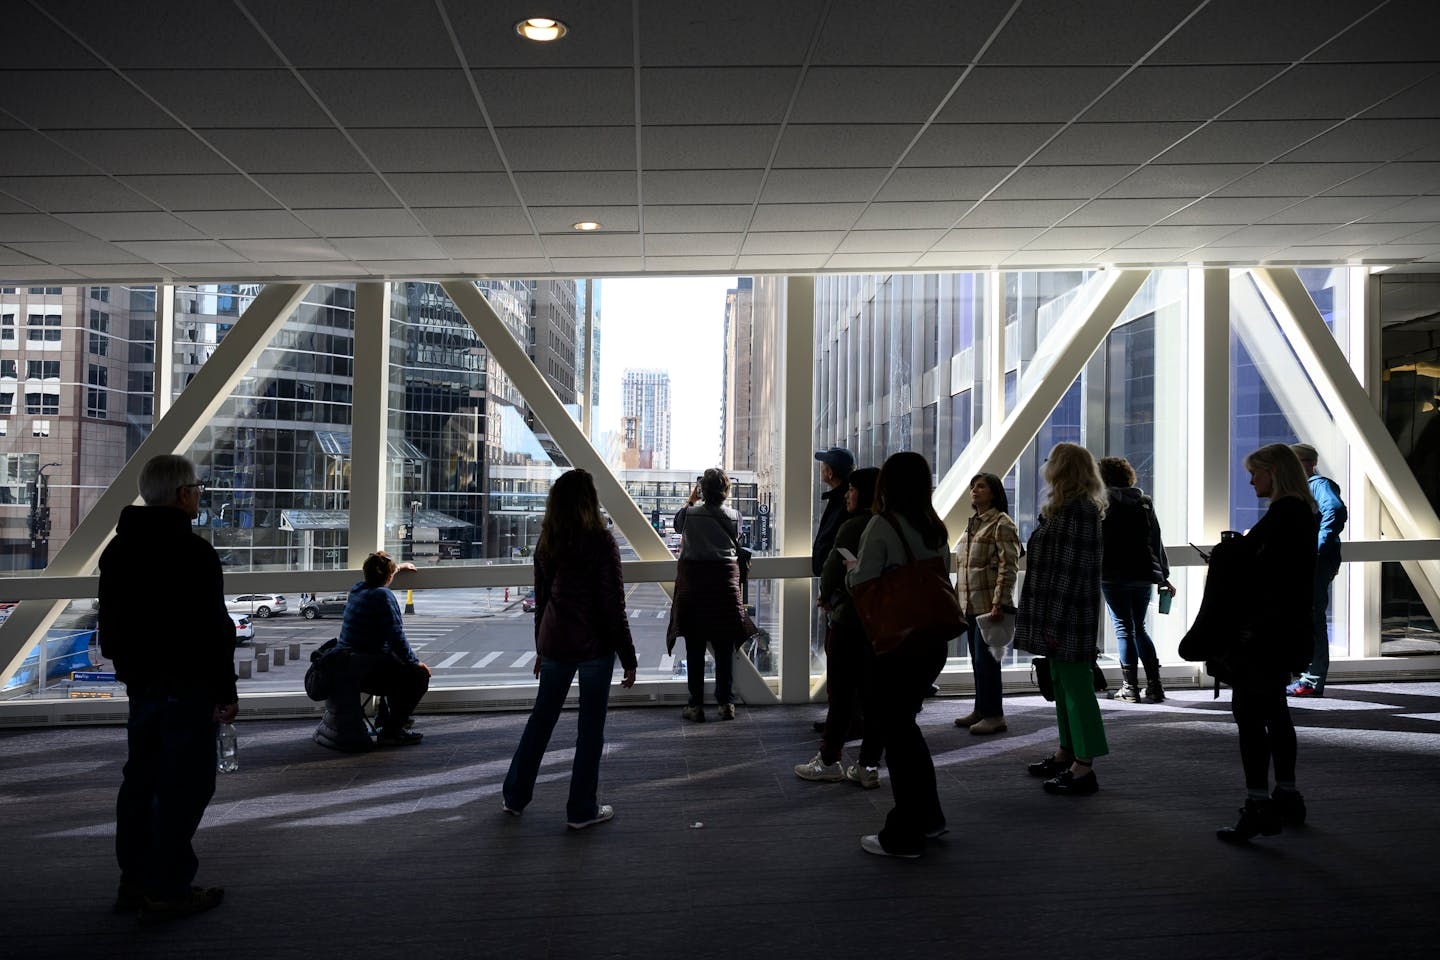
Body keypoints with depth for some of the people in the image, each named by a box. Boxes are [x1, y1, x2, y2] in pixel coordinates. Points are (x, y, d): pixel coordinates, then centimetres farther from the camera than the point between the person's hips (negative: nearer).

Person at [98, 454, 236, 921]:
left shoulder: (118, 549, 12)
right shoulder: (192, 552, -18)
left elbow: (110, 622, 19)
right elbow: (212, 631, -20)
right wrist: (226, 691, -15)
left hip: (140, 684, 9)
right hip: (186, 687, -9)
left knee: (141, 778, 16)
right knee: (183, 786, -2)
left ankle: (134, 881, 25)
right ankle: (167, 890, 3)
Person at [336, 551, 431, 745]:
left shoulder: (357, 589, 12)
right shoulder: (383, 595, -15)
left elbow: (376, 578, 38)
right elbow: (397, 638, -19)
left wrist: (399, 566, 54)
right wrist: (415, 662, -7)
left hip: (346, 667, 10)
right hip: (366, 671, -10)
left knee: (399, 667, 31)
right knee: (419, 675, -4)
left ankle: (386, 715, 39)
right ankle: (392, 731, -5)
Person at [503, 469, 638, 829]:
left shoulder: (547, 543, 3)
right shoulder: (601, 542, -13)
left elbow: (541, 598, 11)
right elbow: (613, 605, -13)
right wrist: (628, 657, -6)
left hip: (555, 643, 5)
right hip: (595, 645, -5)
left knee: (541, 717, 18)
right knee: (590, 726, 5)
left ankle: (515, 796, 28)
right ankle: (582, 809, 13)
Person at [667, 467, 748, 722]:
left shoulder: (691, 514, -9)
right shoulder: (734, 517, -4)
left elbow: (678, 524, 12)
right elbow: (738, 546, 8)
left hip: (693, 584, -1)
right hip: (725, 585, 1)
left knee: (695, 650, 6)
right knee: (725, 648, 10)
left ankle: (696, 706, 10)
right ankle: (726, 704, 16)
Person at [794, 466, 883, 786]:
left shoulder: (853, 527, -14)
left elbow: (832, 569, -13)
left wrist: (826, 597, 8)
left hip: (850, 619, -6)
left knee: (842, 691, 4)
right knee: (873, 692, 9)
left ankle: (829, 760, 14)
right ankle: (869, 766, 14)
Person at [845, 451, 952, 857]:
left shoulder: (882, 525, -13)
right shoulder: (937, 528, 7)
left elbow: (862, 584, -14)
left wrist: (852, 569, 7)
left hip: (896, 642, -7)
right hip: (934, 639, 7)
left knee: (894, 730, 4)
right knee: (903, 722, 22)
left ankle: (904, 837, 13)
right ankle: (928, 817, 31)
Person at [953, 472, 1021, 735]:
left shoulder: (1002, 524, -9)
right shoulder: (972, 524, 17)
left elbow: (1008, 567, -15)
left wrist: (999, 603, -21)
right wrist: (957, 598, 17)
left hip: (989, 604, -8)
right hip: (970, 604, 8)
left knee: (986, 659, -6)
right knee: (977, 659, 13)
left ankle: (994, 715, 3)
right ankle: (981, 710, 22)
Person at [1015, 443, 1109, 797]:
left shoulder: (1078, 511, -16)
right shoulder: (1064, 509, 15)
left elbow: (1074, 572, -21)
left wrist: (1056, 622, -22)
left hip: (1070, 615, -10)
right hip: (1057, 614, 10)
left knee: (1075, 685, -5)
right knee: (1062, 684, 16)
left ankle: (1084, 768, 1)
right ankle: (1066, 754, 27)